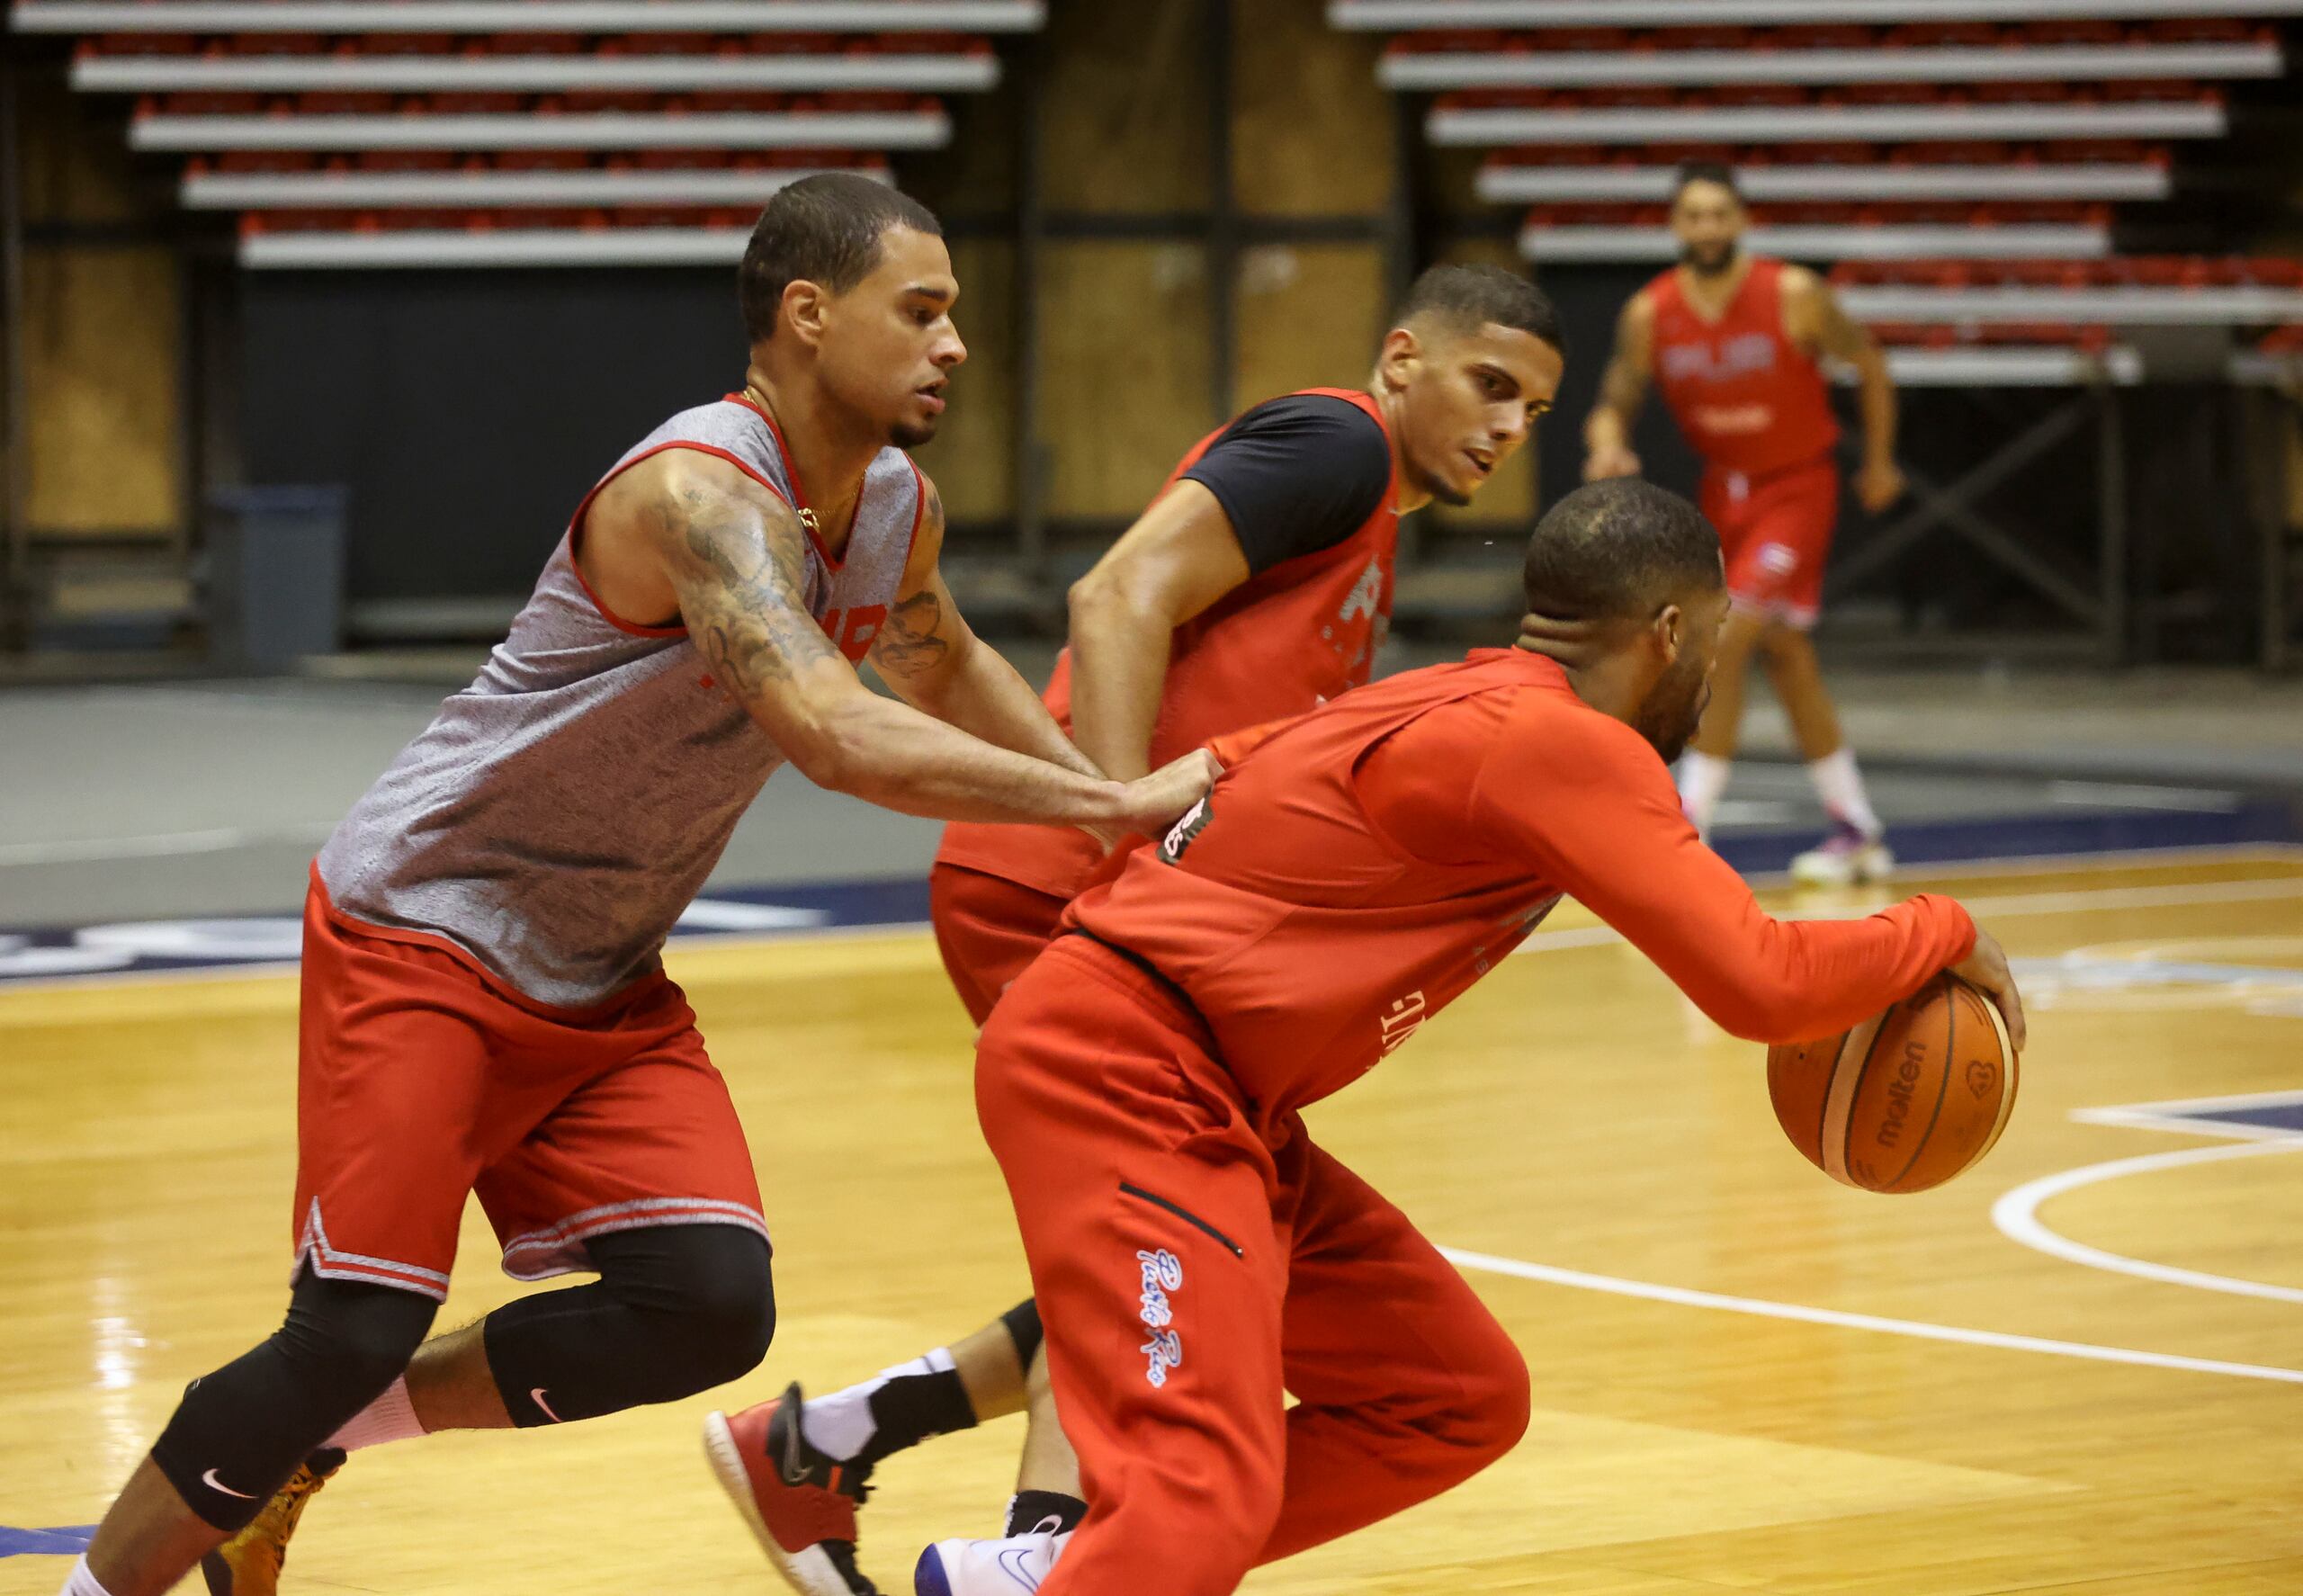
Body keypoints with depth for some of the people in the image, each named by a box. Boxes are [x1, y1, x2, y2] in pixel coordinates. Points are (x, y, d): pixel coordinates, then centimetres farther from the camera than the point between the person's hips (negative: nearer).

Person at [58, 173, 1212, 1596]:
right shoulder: (702, 492, -27)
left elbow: (945, 668, 27)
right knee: (354, 1331, -15)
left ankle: (314, 1443, 10)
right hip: (421, 936, -8)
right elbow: (842, 740, -41)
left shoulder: (897, 509, 2)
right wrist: (1115, 804, -36)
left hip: (603, 983, 8)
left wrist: (1108, 803, 19)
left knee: (711, 1309, -7)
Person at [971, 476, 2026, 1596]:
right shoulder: (1572, 746, -15)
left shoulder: (1460, 701, 15)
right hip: (1119, 1075, -10)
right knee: (1204, 1491, -24)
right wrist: (1943, 935, -3)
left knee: (1460, 1401, 12)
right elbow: (1759, 986, -18)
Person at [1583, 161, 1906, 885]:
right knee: (1784, 657, 12)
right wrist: (1609, 448, -27)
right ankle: (1858, 833, 23)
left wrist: (1879, 464, 4)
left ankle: (1689, 824, -16)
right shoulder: (1649, 315, -10)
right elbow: (1614, 404, -3)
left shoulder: (1794, 296, -19)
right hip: (1724, 488, 5)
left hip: (1796, 486, -5)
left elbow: (1870, 364, -4)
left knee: (1726, 640, -19)